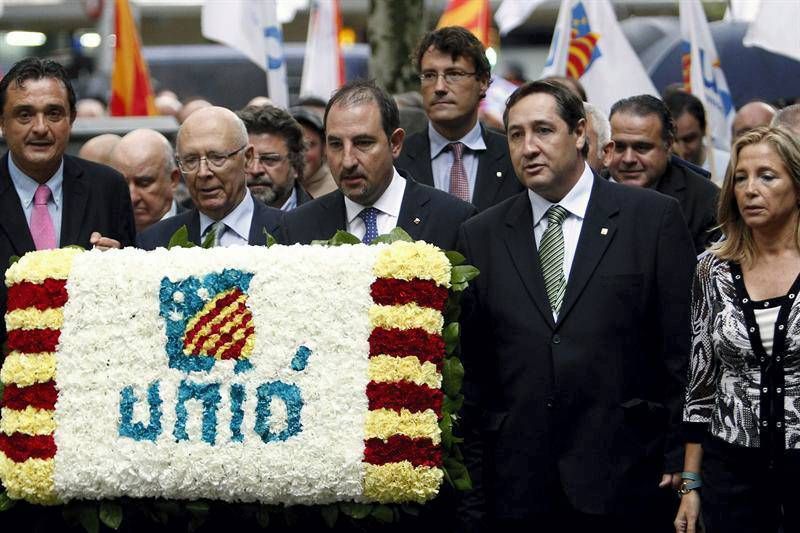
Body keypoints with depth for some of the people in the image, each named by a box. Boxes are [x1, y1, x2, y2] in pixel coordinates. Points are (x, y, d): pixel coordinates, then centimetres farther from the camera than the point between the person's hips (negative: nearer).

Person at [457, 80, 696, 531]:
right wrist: (472, 482, 5)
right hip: (515, 491, 2)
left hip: (624, 481, -2)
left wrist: (679, 461, -4)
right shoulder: (480, 236, 10)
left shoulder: (654, 218, 3)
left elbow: (684, 351, 1)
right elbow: (471, 370, 9)